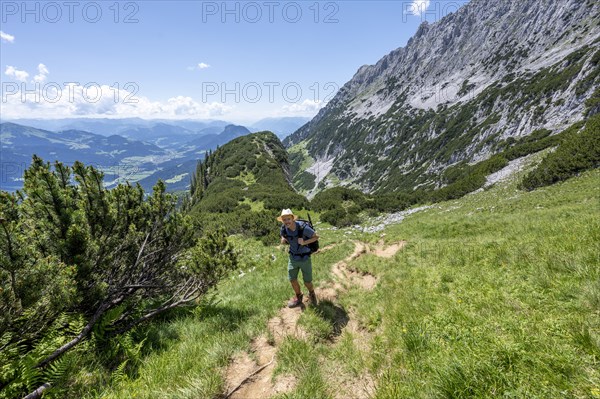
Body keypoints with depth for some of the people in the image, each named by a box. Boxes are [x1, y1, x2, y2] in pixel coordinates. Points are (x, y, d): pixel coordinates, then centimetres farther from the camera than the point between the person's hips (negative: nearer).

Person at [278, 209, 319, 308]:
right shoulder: (283, 229, -14)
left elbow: (316, 237, -14)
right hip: (293, 257, 4)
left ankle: (312, 294, 42)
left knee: (307, 282, 8)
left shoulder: (303, 227, -28)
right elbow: (283, 241, 7)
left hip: (305, 258, -4)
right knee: (292, 279, 11)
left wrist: (304, 242, -29)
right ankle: (298, 297, 39)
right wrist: (283, 241, -18)